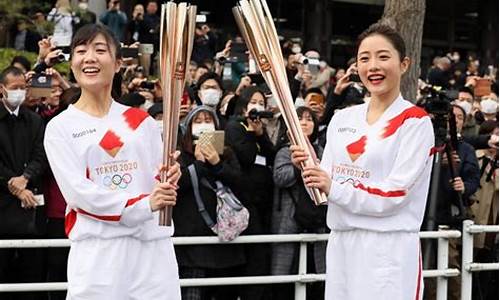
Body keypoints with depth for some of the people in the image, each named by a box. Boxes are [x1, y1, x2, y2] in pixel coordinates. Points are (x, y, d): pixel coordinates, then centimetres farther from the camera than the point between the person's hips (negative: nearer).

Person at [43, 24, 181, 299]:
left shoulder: (142, 121, 14)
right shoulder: (60, 127, 4)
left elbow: (158, 185, 13)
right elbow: (77, 192, -8)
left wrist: (169, 179, -12)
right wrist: (143, 206, -18)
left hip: (153, 244, 3)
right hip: (96, 249, -3)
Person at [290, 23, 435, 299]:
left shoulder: (415, 122, -5)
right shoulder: (342, 119, 12)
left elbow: (395, 195, -13)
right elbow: (325, 189, 13)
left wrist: (334, 188, -17)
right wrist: (309, 169, -6)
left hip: (390, 251, -5)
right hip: (340, 245, 5)